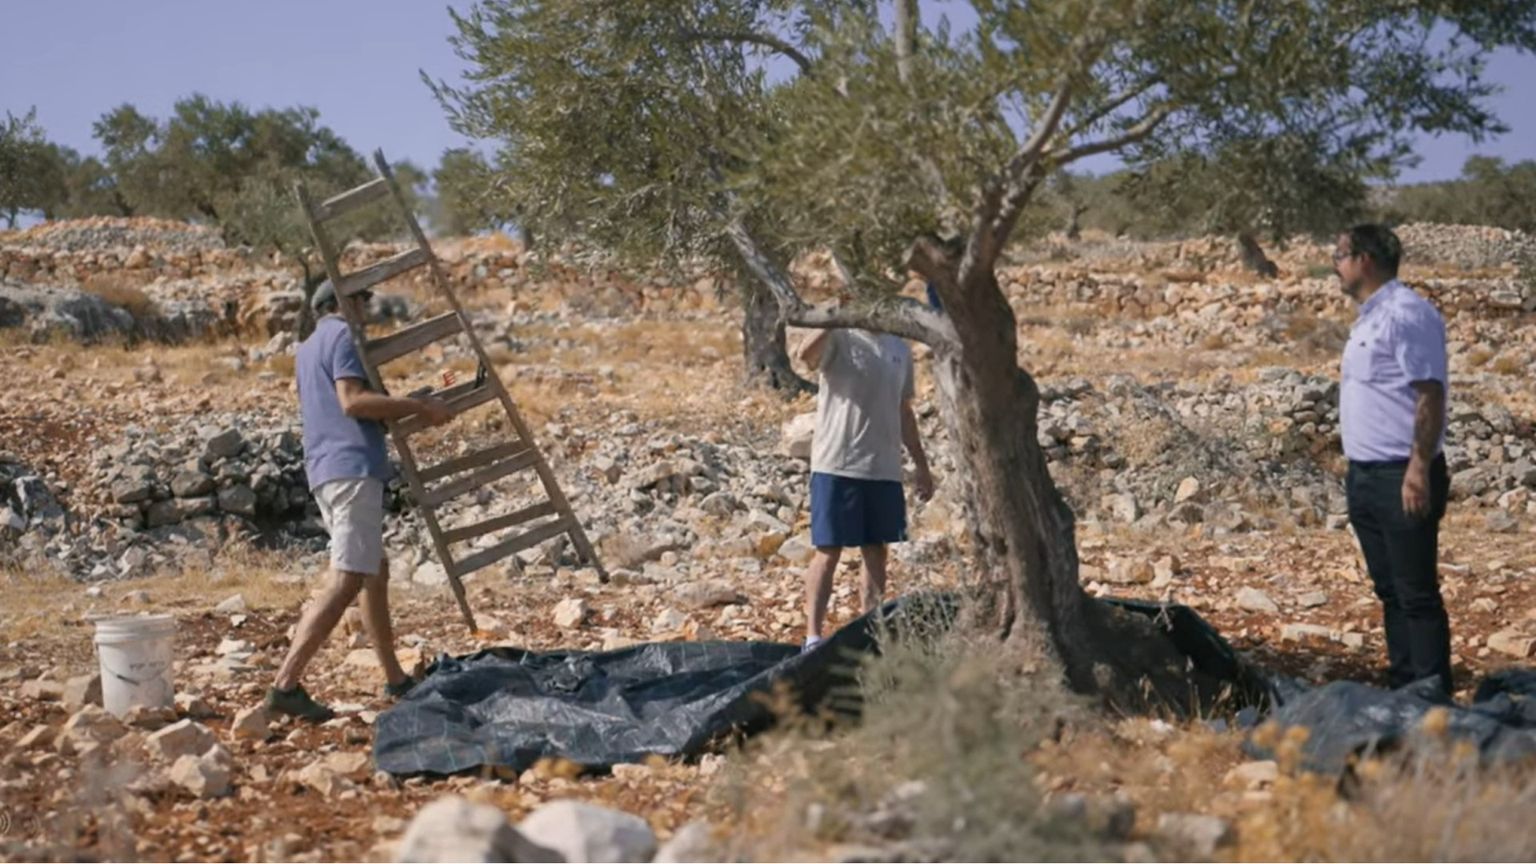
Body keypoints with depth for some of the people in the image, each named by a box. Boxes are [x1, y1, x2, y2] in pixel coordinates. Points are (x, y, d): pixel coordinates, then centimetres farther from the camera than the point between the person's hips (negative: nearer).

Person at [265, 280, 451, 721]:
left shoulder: (308, 349, 24)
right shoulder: (343, 335, -4)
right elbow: (352, 400, -18)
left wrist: (413, 409, 30)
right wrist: (419, 406, -15)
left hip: (325, 469, 10)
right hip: (353, 467, -10)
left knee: (376, 571, 16)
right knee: (346, 579, -15)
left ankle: (395, 678, 22)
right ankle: (286, 685, -22)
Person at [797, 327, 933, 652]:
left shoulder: (900, 349, 13)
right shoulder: (839, 338, -6)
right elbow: (806, 355, -29)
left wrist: (921, 466, 20)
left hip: (884, 468, 6)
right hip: (837, 466, -6)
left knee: (876, 550, 11)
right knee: (829, 551, -3)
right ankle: (813, 636, 1)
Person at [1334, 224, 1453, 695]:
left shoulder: (1406, 313, -14)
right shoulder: (1369, 317, 16)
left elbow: (1430, 396, -19)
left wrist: (1419, 470, -23)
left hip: (1401, 478, -10)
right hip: (1367, 477, 10)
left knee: (1417, 594, -4)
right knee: (1390, 591, 15)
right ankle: (1402, 686, 23)